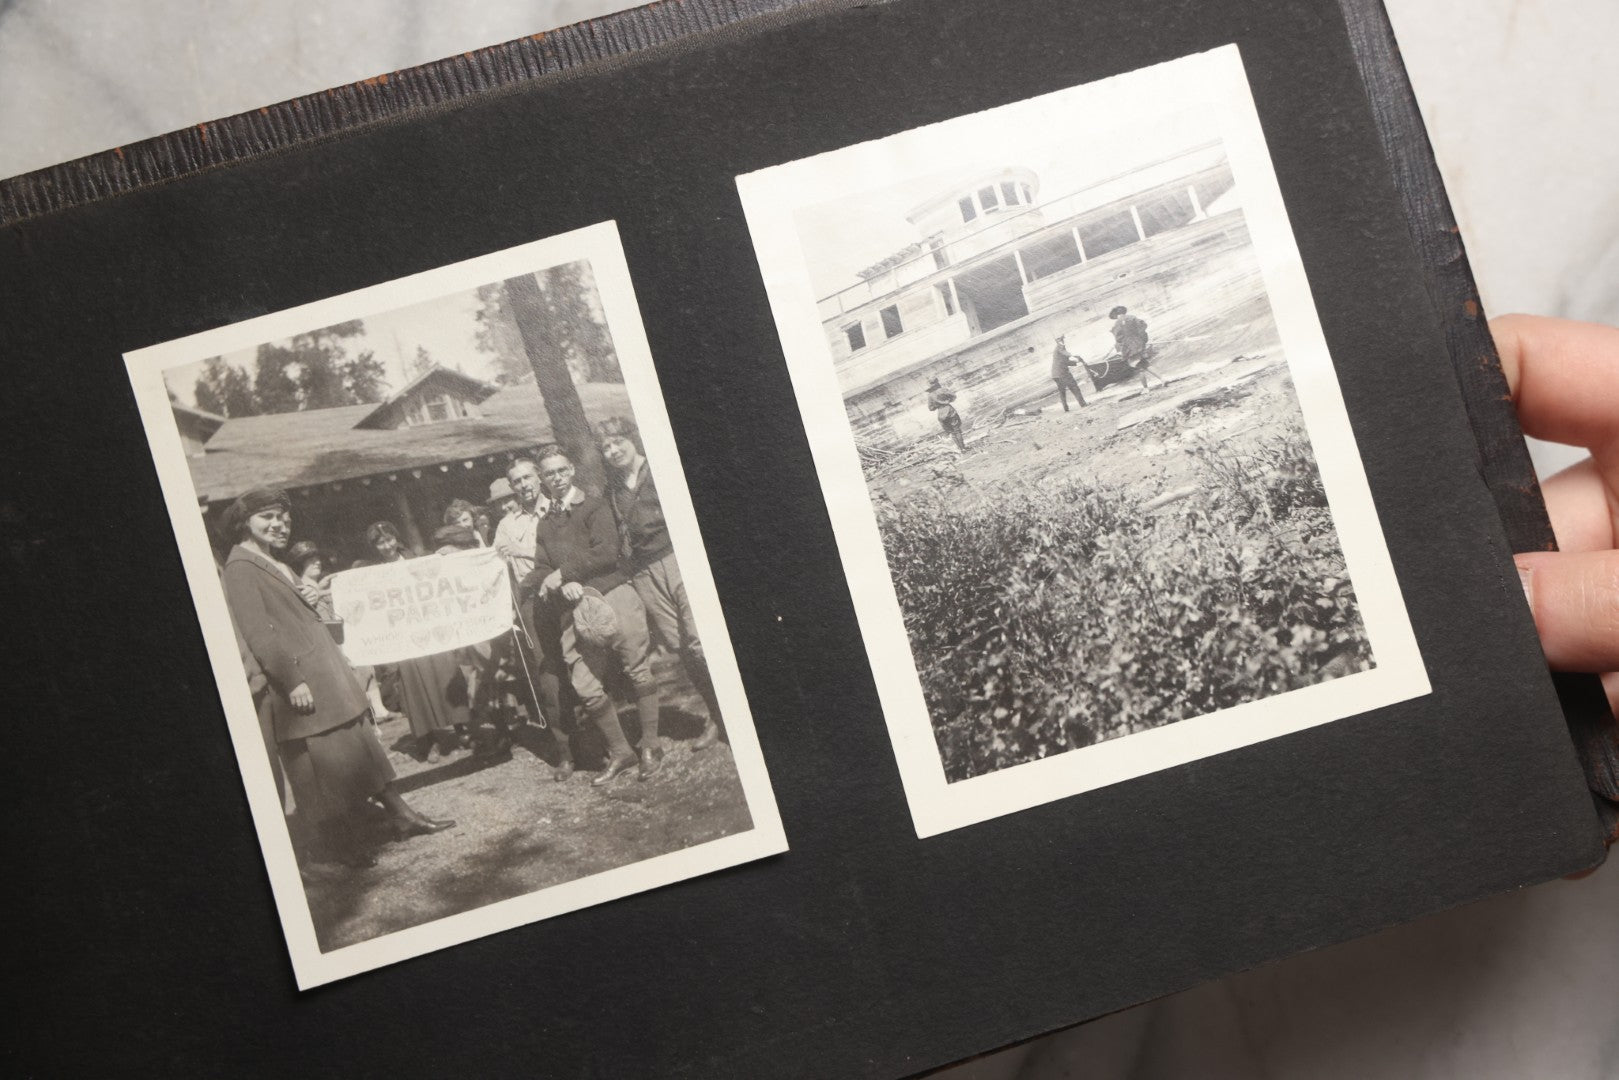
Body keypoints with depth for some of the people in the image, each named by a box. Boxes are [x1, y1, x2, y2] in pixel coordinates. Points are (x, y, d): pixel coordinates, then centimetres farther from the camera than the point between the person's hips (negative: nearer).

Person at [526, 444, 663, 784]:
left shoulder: (594, 507, 4)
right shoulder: (544, 525, 19)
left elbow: (606, 553, -11)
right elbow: (540, 574, 11)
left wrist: (562, 573, -9)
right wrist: (565, 586, -11)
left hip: (613, 595, -4)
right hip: (573, 609, 5)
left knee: (637, 672, -3)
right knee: (586, 687, -2)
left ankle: (650, 746, 8)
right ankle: (619, 752, 10)